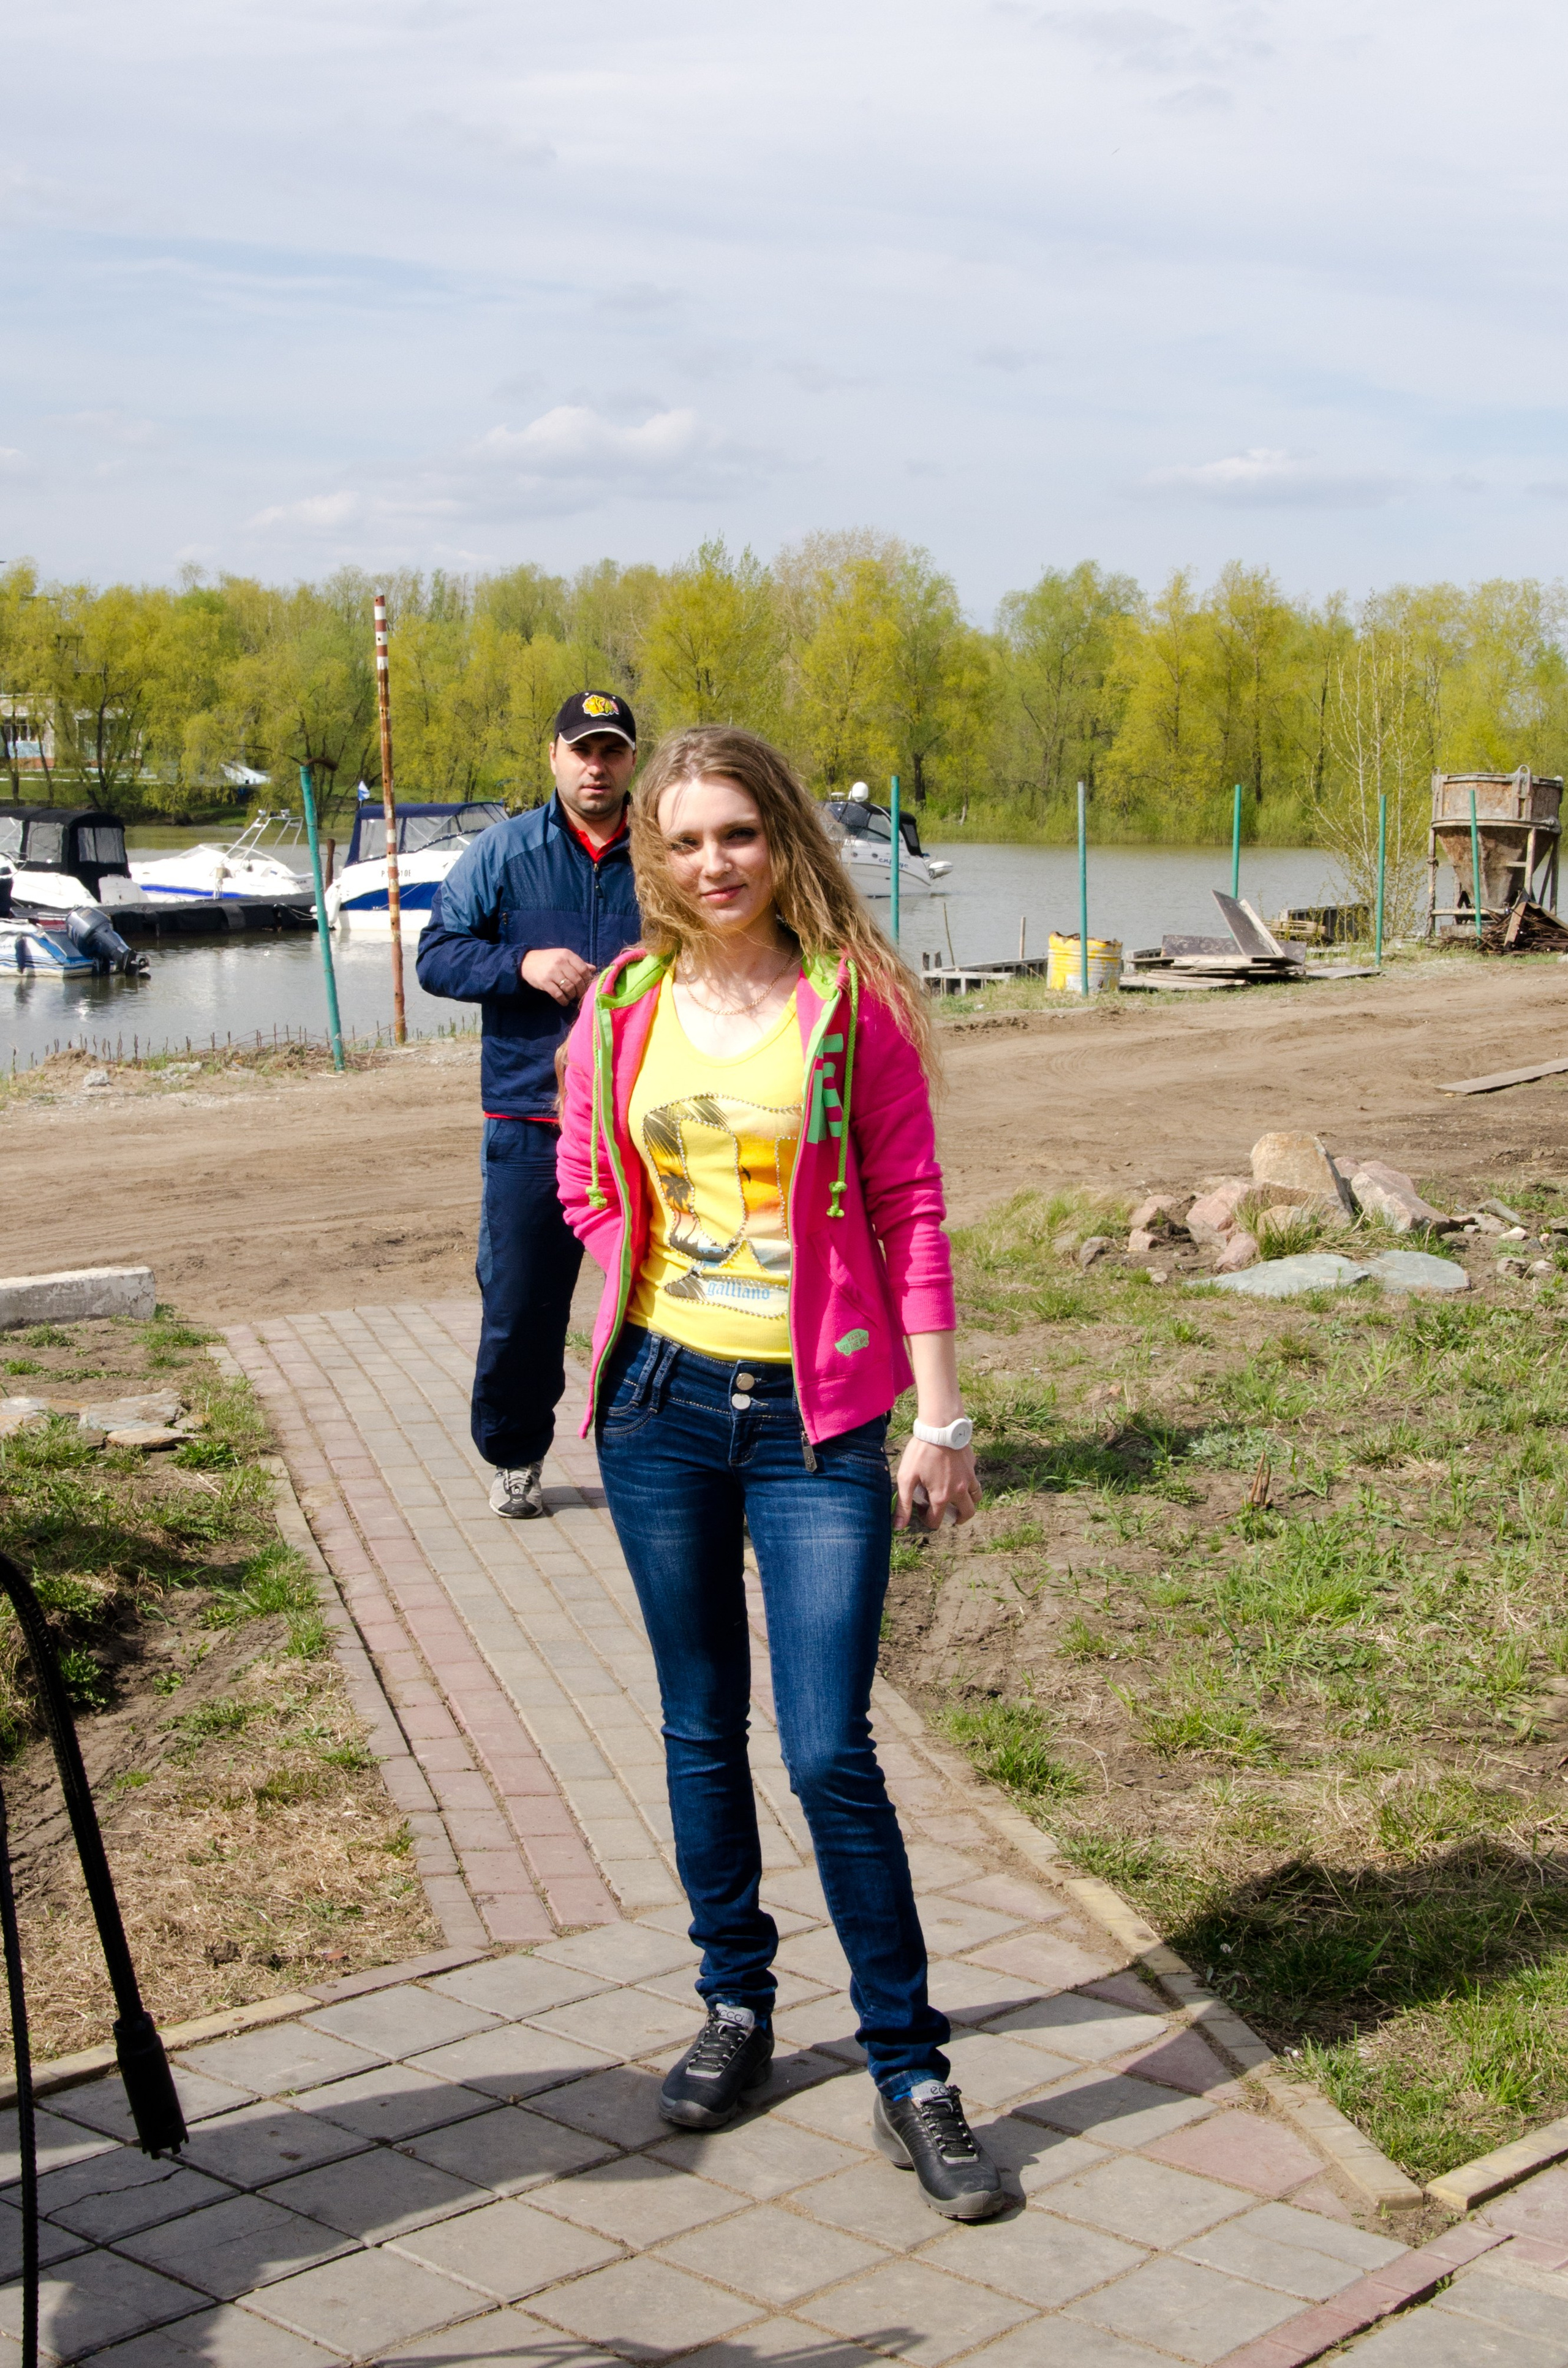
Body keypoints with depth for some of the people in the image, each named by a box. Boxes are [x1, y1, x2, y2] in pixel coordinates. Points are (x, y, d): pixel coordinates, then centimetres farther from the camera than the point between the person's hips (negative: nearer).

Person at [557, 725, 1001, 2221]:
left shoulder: (851, 1002, -5)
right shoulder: (622, 1008, 3)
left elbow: (910, 1209, -5)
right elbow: (586, 1184, 17)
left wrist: (939, 1414, -7)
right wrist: (659, 1282, 4)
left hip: (816, 1419, -3)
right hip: (663, 1399, 4)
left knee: (829, 1753, -6)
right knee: (702, 1729, 13)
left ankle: (909, 2070, 9)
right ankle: (735, 2008, 31)